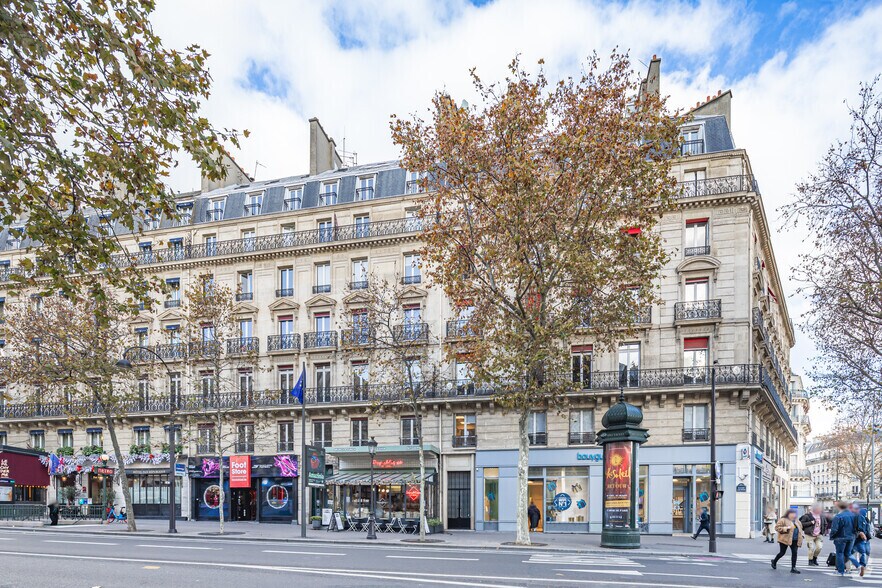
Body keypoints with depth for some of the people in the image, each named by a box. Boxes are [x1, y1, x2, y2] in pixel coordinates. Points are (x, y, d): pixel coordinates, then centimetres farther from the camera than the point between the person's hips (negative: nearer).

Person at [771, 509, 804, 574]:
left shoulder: (796, 521, 14)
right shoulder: (783, 520, -9)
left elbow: (800, 528, 29)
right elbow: (777, 527, -14)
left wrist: (801, 534, 12)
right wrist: (785, 528, -24)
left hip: (794, 540, 6)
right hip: (785, 539, -6)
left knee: (794, 553, -3)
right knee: (782, 553, 3)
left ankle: (793, 568, 3)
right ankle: (774, 561, 29)